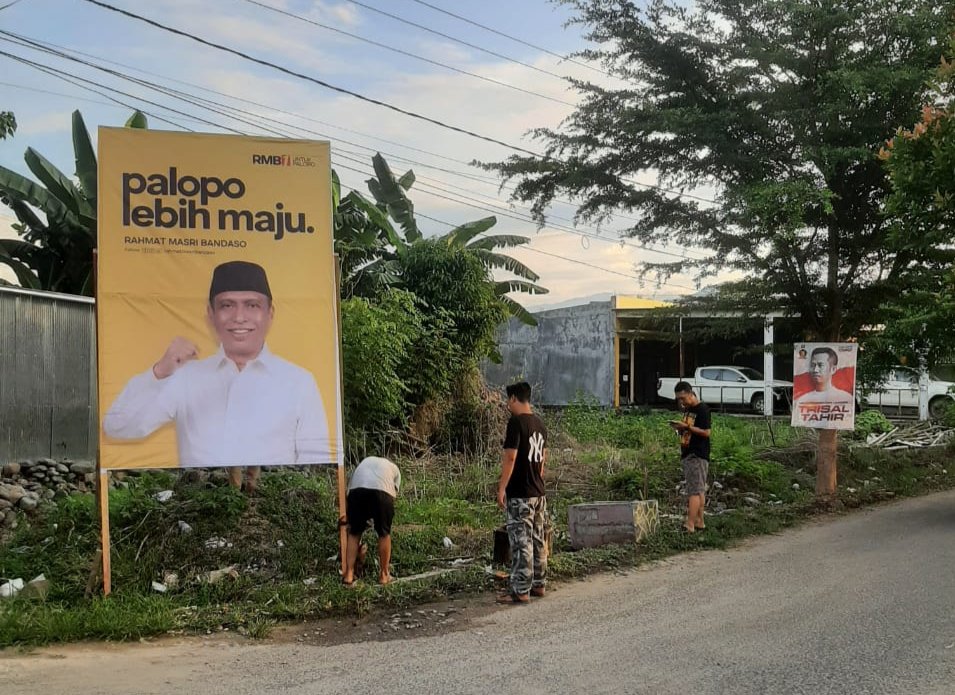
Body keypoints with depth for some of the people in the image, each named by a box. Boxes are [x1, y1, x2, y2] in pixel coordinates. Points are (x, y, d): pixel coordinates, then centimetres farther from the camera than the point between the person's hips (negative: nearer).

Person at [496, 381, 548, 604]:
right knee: (538, 539, 14)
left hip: (519, 494, -8)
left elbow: (510, 457, -19)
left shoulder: (516, 422, -14)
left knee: (521, 542, -6)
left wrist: (501, 488, -14)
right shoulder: (539, 423, 12)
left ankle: (521, 591, -4)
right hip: (538, 492, 8)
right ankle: (539, 584, 22)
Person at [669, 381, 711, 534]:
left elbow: (706, 432, -18)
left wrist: (686, 426, -21)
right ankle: (700, 522, 14)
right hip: (687, 455, 9)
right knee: (699, 490, 11)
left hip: (698, 456, -9)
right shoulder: (687, 410, 16)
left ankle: (690, 525, -16)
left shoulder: (702, 409, -12)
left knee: (694, 491, -12)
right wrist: (680, 427, 5)